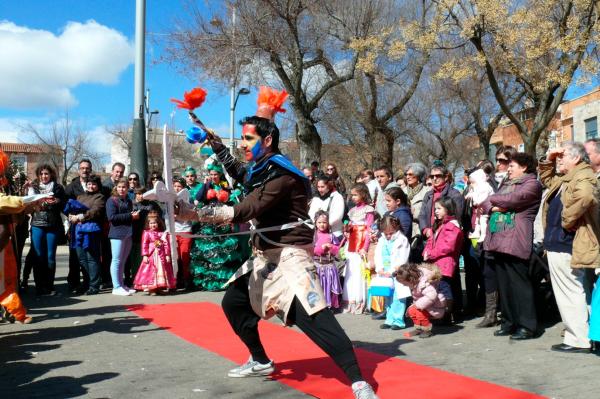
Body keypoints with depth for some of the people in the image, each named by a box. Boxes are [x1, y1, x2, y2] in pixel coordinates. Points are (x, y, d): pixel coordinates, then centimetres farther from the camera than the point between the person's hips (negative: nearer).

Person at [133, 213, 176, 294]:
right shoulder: (147, 233, -2)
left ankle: (160, 288, 16)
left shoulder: (163, 234, 4)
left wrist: (167, 255, -2)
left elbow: (166, 245, 3)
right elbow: (144, 245, -4)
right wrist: (145, 256, -11)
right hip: (151, 256, -2)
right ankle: (151, 289, 3)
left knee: (161, 271, 7)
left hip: (161, 256, 3)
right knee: (151, 271, -1)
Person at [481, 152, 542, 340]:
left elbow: (513, 199, -16)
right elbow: (486, 203, 18)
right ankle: (509, 322, 16)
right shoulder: (506, 184, 25)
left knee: (519, 284, -7)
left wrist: (493, 199, 3)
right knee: (504, 284, 9)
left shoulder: (532, 184, -1)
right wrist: (494, 207, -5)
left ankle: (527, 326, -1)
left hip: (515, 241, -8)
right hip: (498, 239, 8)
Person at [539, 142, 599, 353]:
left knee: (570, 293, -6)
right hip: (560, 244, 11)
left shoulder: (583, 176, -13)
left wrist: (568, 220, -25)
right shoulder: (565, 179, 18)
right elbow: (546, 179, 37)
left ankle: (578, 340, 0)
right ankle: (580, 335, 24)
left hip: (565, 246, -11)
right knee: (578, 293, 15)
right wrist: (548, 160, 19)